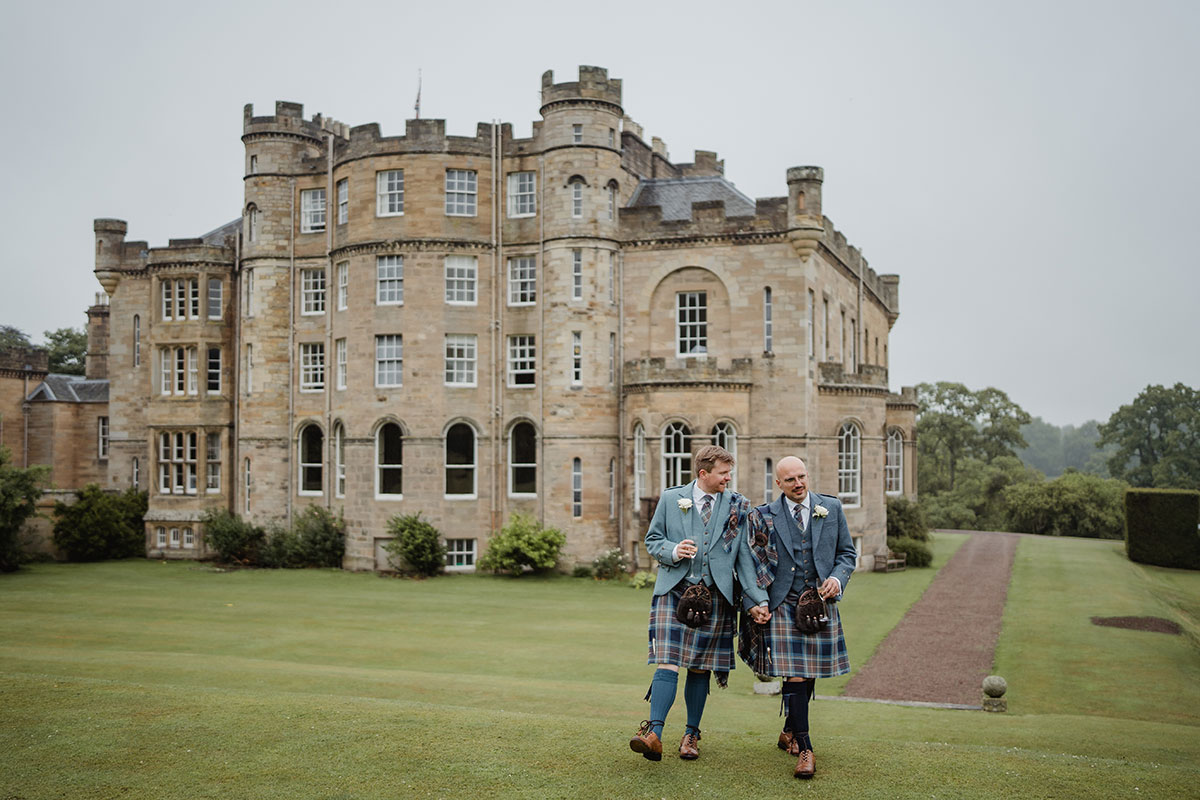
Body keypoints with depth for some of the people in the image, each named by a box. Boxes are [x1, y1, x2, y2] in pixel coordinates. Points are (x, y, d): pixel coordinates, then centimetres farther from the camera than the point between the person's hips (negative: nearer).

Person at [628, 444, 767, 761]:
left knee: (700, 668, 9)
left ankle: (691, 734, 22)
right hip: (674, 591, -1)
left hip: (715, 595, 1)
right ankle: (654, 735, -17)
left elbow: (746, 556, 5)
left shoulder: (738, 506, 7)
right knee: (667, 664, -12)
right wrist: (673, 551, -12)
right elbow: (652, 540, 10)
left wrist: (758, 599, -4)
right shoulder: (671, 499, 5)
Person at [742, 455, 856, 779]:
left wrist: (838, 578, -7)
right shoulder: (764, 516, 0)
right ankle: (804, 750, -4)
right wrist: (756, 603, -7)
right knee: (794, 676, -9)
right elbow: (752, 564, 3)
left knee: (809, 674, 12)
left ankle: (790, 732, 33)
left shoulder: (831, 508, 5)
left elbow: (847, 552, 12)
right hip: (783, 605, -3)